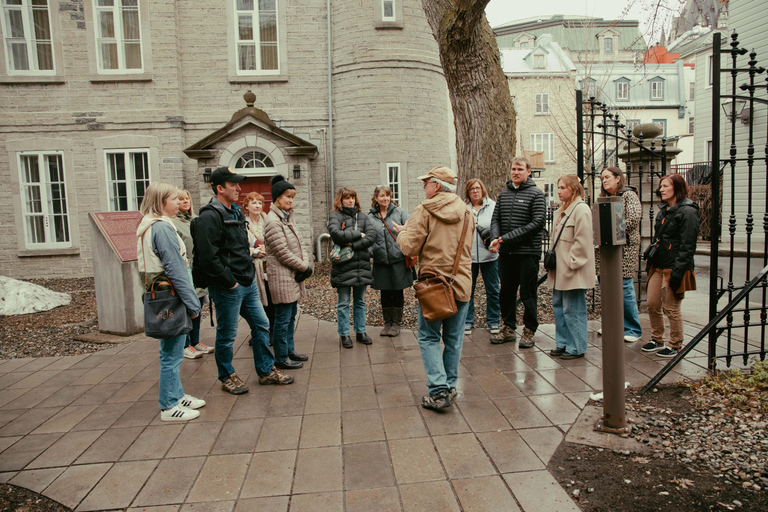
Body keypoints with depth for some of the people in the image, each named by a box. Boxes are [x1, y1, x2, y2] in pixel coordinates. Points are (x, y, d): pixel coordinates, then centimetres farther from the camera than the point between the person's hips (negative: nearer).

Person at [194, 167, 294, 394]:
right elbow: (208, 257, -24)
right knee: (227, 334, 6)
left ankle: (266, 371, 27)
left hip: (248, 282, 9)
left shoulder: (236, 212, 14)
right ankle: (227, 377, 24)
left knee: (261, 325, 14)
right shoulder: (210, 216, -17)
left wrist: (249, 274, 13)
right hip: (227, 288, -9)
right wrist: (229, 282, -18)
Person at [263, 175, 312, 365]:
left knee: (291, 316, 17)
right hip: (282, 276, -9)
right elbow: (283, 252, -19)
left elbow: (300, 244, 12)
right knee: (283, 318, -1)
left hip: (294, 276, 9)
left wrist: (306, 263, -5)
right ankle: (281, 359, 10)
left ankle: (289, 350, 29)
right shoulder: (273, 221, -15)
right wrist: (304, 267, -11)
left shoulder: (288, 218, 14)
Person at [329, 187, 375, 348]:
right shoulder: (335, 216, 0)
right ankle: (344, 335, 14)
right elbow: (336, 235, -19)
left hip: (362, 265, 4)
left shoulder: (362, 216, 10)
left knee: (360, 301, 13)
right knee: (343, 303, 3)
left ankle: (360, 332, 24)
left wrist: (353, 245, -14)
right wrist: (358, 234, -10)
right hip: (343, 266, -4)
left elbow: (372, 236, -3)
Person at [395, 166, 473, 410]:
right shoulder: (467, 213, 8)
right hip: (461, 284, 5)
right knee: (453, 339, 14)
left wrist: (403, 232, 9)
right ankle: (449, 387, 24)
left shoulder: (424, 211, -10)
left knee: (429, 337, 7)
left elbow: (409, 248, -12)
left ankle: (439, 390, 0)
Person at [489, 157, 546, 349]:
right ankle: (508, 328, 26)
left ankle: (529, 331, 17)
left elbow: (537, 223, -12)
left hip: (527, 253, -5)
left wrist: (507, 238, -17)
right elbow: (495, 219, 10)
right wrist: (496, 238, -11)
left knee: (528, 294, 3)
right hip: (506, 253, 5)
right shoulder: (504, 194, 13)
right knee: (506, 292, 13)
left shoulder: (536, 194, -3)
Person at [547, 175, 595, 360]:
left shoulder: (581, 209, -13)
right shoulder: (561, 211, 17)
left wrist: (571, 264, -17)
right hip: (559, 270, 10)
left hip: (573, 272, -9)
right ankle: (563, 343, 25)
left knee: (573, 310, -3)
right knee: (558, 306, 14)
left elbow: (582, 241, -18)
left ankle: (576, 348, 9)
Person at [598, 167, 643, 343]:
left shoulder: (629, 195, -5)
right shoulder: (605, 198, 17)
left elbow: (634, 219, -16)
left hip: (625, 248, -7)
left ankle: (633, 330, 8)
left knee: (625, 288, -5)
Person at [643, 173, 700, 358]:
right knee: (652, 305, 10)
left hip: (674, 268, -8)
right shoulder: (663, 211, 16)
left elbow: (687, 246, -16)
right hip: (658, 266, 8)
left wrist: (677, 272, -20)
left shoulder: (687, 212, -10)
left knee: (671, 308, 0)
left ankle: (675, 346, 15)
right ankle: (657, 340, 25)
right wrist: (651, 263, 17)